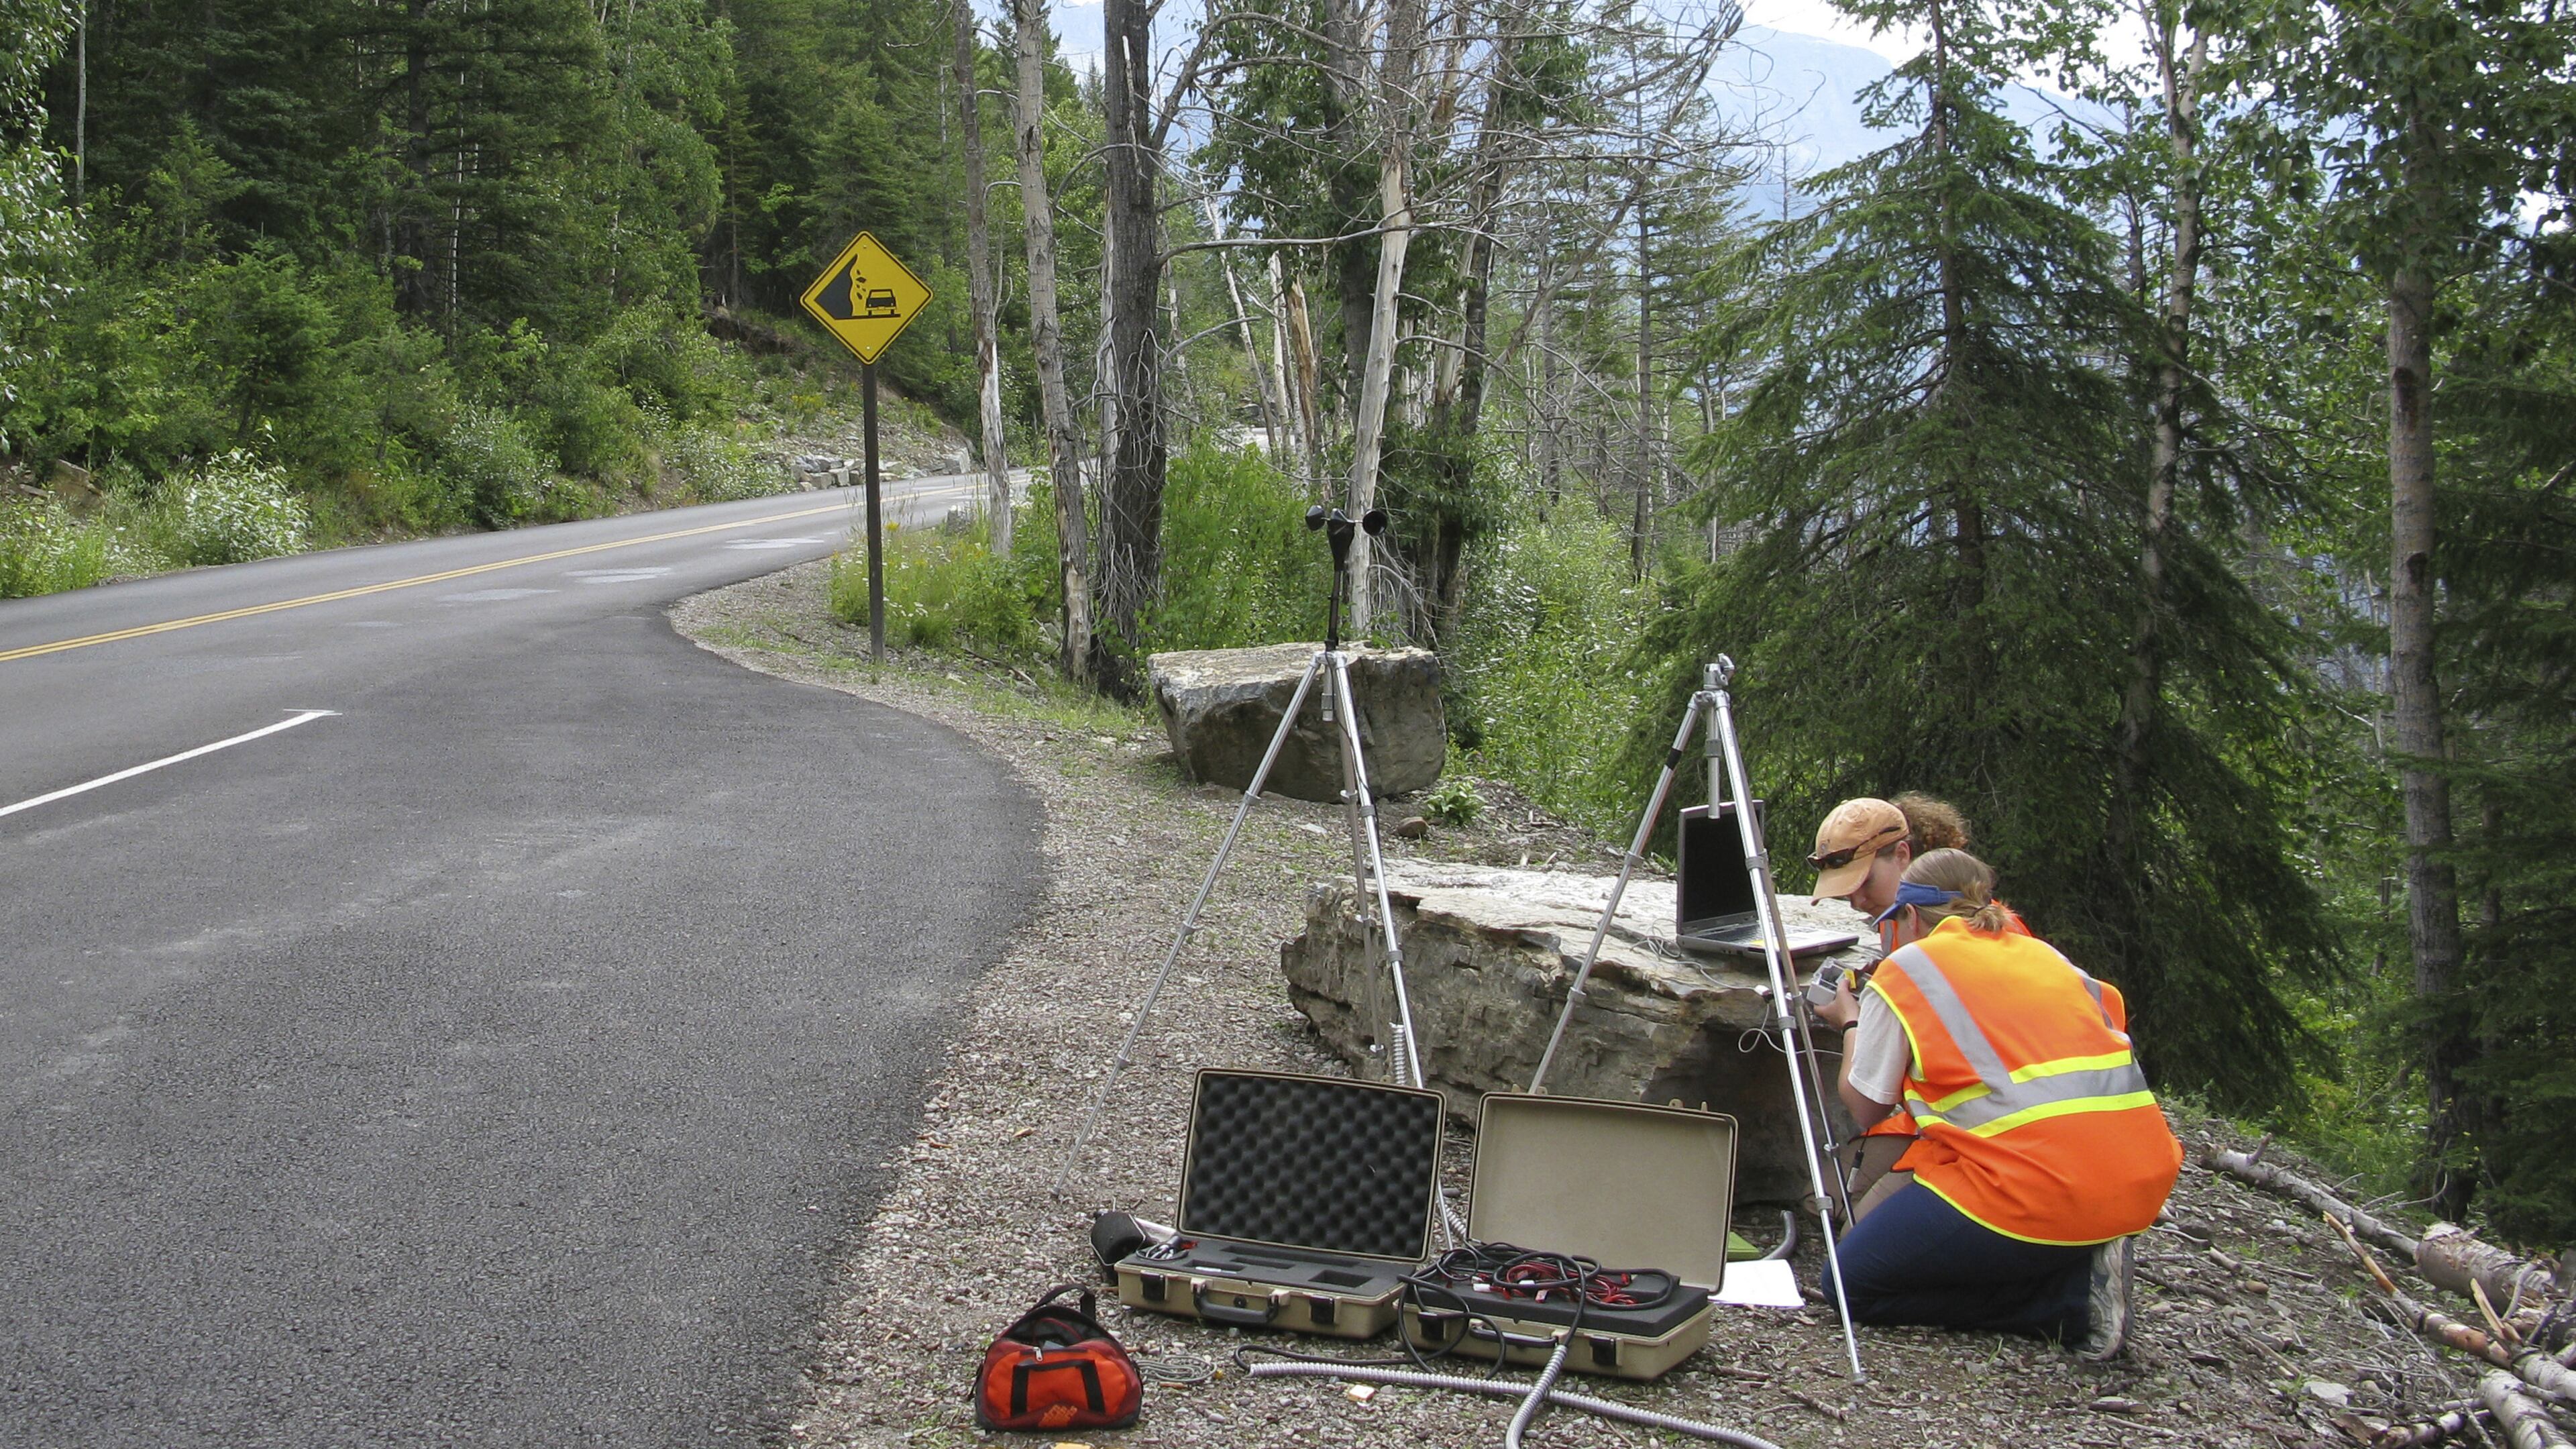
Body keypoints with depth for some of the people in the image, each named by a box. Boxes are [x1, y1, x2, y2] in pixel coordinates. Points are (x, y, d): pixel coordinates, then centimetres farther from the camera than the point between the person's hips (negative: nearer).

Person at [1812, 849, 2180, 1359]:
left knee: (1853, 1282, 7)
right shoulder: (2046, 955, 20)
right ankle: (2086, 1260, 8)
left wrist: (1851, 1024, 30)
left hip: (2037, 1191, -7)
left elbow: (1865, 1107, 9)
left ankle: (2071, 1298, -3)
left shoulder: (1905, 970, 5)